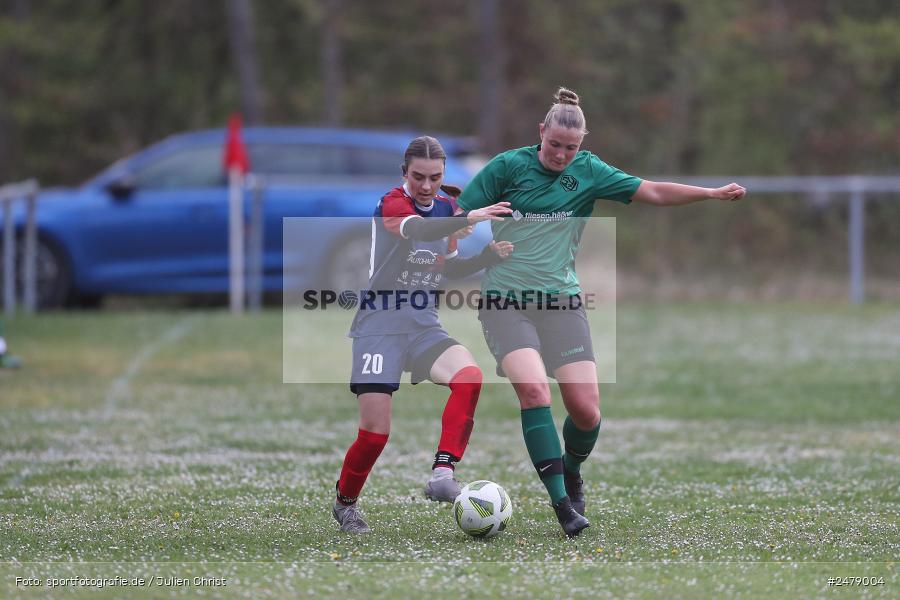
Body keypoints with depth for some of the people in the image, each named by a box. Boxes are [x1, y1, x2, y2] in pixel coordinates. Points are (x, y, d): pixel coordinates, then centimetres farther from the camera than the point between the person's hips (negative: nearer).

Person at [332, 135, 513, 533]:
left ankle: (441, 475, -29)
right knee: (375, 431, -8)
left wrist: (490, 256, 3)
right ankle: (344, 503, 19)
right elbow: (416, 229, -36)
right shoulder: (392, 204, -12)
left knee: (469, 376, -26)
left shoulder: (446, 209, 9)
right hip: (380, 326, -5)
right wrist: (469, 218, -51)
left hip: (424, 325, 5)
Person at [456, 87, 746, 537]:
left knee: (586, 411, -7)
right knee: (534, 389, -25)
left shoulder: (587, 172, 5)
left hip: (561, 302, 3)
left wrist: (713, 193, -7)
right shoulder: (509, 166, -1)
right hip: (505, 299, -3)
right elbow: (459, 217, 6)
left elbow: (653, 192, 1)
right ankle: (561, 501, -20)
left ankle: (571, 475, 26)